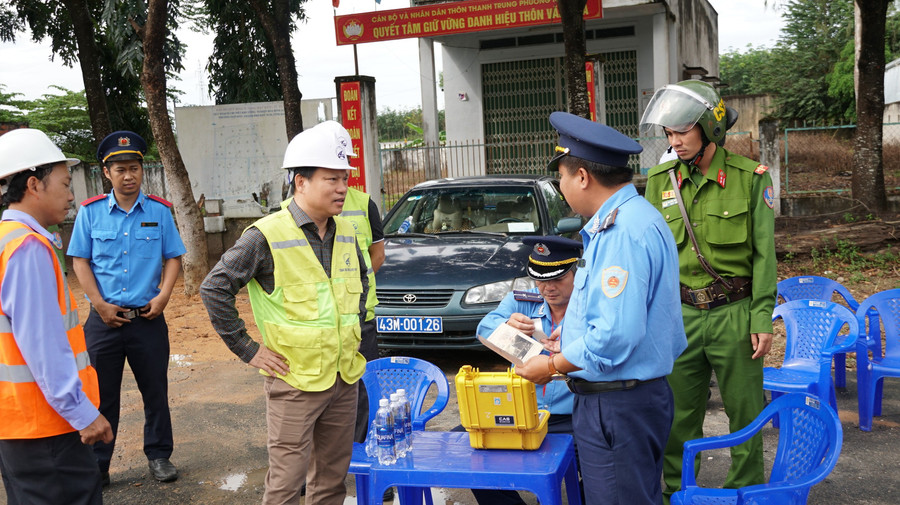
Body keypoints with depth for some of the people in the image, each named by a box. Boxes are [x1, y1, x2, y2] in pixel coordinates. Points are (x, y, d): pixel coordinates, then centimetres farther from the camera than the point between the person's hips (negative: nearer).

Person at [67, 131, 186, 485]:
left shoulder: (159, 211, 2)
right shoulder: (90, 212, 0)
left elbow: (173, 258, 6)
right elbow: (80, 261, 1)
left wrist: (163, 296, -8)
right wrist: (100, 304, -7)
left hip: (148, 319, 1)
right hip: (104, 320, 0)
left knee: (155, 390, 10)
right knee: (101, 394, 6)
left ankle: (159, 456, 25)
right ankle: (97, 465, 18)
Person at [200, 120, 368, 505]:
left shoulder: (345, 234, 7)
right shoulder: (267, 236, -13)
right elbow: (214, 289, -12)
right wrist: (247, 349, -11)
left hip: (345, 378, 6)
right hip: (295, 382, -6)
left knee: (333, 474, 16)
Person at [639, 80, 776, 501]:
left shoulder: (750, 177, -4)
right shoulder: (660, 181, 3)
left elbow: (763, 254, -3)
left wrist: (763, 319, -7)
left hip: (734, 314, -2)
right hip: (680, 316, 2)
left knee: (745, 411, 10)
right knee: (679, 414, 11)